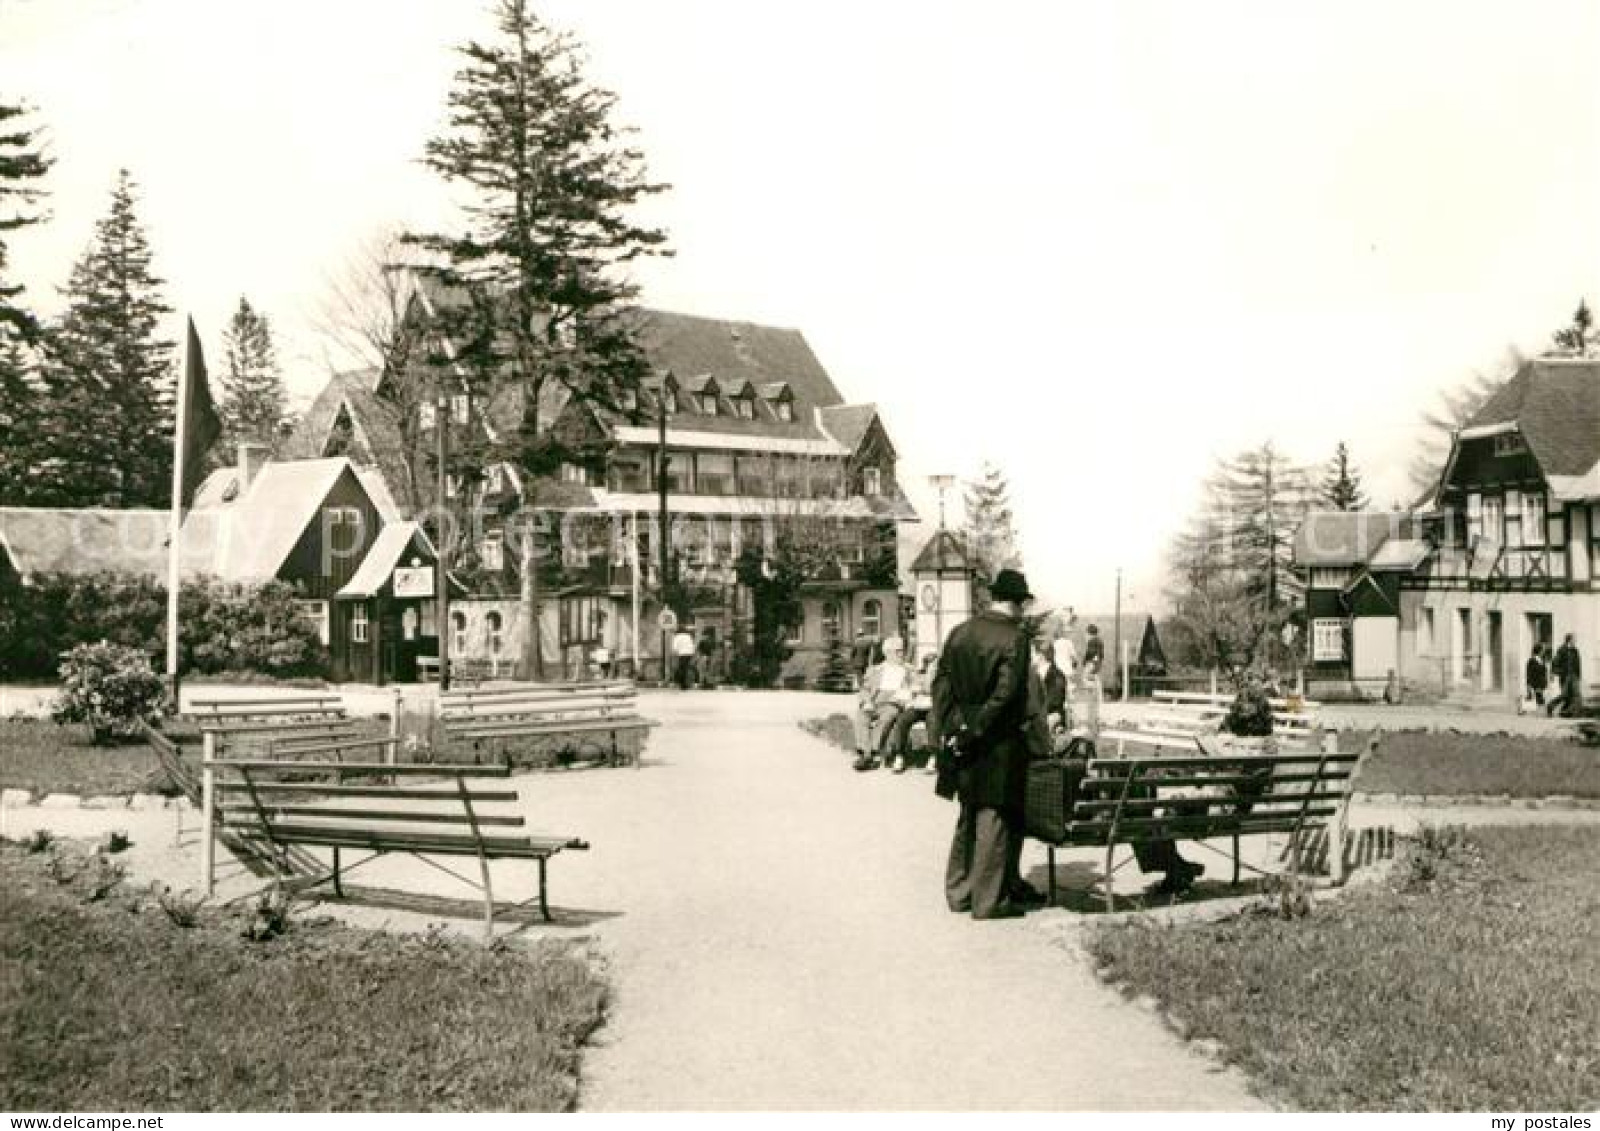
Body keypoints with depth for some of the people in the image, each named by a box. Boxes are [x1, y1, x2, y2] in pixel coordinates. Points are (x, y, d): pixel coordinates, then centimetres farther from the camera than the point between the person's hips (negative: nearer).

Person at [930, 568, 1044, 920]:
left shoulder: (961, 632, 5)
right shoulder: (1014, 638, -13)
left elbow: (942, 681, 5)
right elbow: (1005, 693, -18)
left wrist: (944, 727, 5)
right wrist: (976, 730, -13)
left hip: (962, 736, 6)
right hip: (998, 742, -6)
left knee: (969, 814, 19)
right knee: (995, 816, 3)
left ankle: (959, 891, 25)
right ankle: (989, 899, 8)